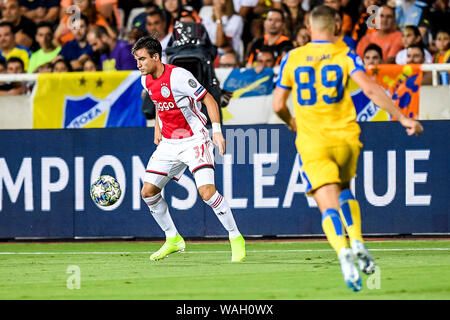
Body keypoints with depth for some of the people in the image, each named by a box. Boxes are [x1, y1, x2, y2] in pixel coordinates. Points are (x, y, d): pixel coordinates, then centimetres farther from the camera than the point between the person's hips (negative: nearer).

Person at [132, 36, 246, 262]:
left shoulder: (177, 76, -20)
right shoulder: (147, 81, 4)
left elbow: (209, 100, -15)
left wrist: (217, 130, -22)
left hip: (194, 140, -8)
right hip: (168, 143, 8)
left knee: (207, 191, -21)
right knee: (148, 192, 1)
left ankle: (236, 238, -5)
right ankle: (173, 239, 17)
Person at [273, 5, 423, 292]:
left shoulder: (292, 59, 5)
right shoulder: (345, 55, 1)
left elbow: (278, 105, 8)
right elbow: (370, 89, -12)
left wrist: (291, 122, 30)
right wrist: (402, 118, -9)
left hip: (312, 141, -1)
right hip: (345, 137, 1)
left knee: (329, 206, -8)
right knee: (344, 190, 27)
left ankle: (343, 250, -36)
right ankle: (357, 242, 6)